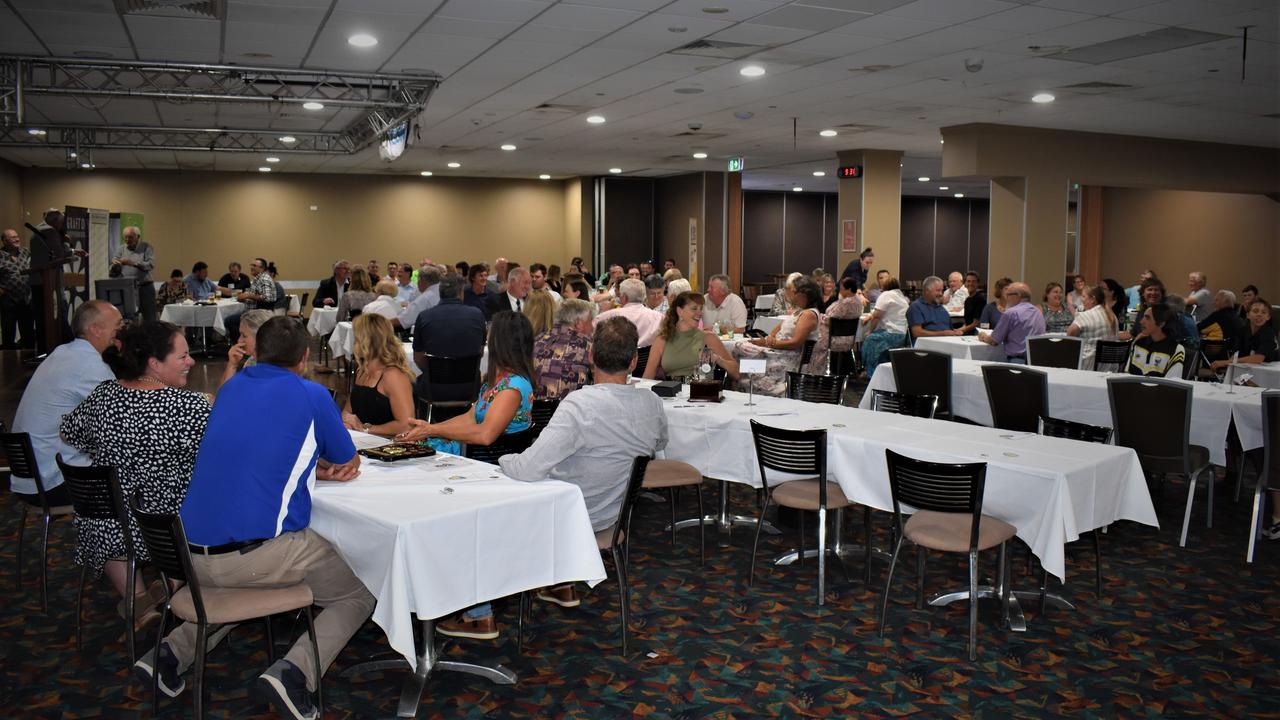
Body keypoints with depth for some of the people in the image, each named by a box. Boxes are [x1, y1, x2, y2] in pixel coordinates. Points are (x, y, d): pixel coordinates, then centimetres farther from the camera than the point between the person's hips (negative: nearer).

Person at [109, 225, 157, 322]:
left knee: (149, 319, 0)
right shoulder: (120, 250, 9)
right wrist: (114, 267, -19)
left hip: (145, 287, -2)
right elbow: (112, 274, 5)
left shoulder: (146, 247, 3)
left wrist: (133, 263, -24)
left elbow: (151, 265, -13)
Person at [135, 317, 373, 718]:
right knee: (359, 595, 12)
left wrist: (312, 468, 18)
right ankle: (294, 671, -11)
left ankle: (170, 653, 19)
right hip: (257, 555, -7)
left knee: (234, 581, 39)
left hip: (194, 557, 7)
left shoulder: (232, 388, 14)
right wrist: (327, 463, 31)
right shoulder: (311, 396, -4)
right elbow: (349, 464, 10)